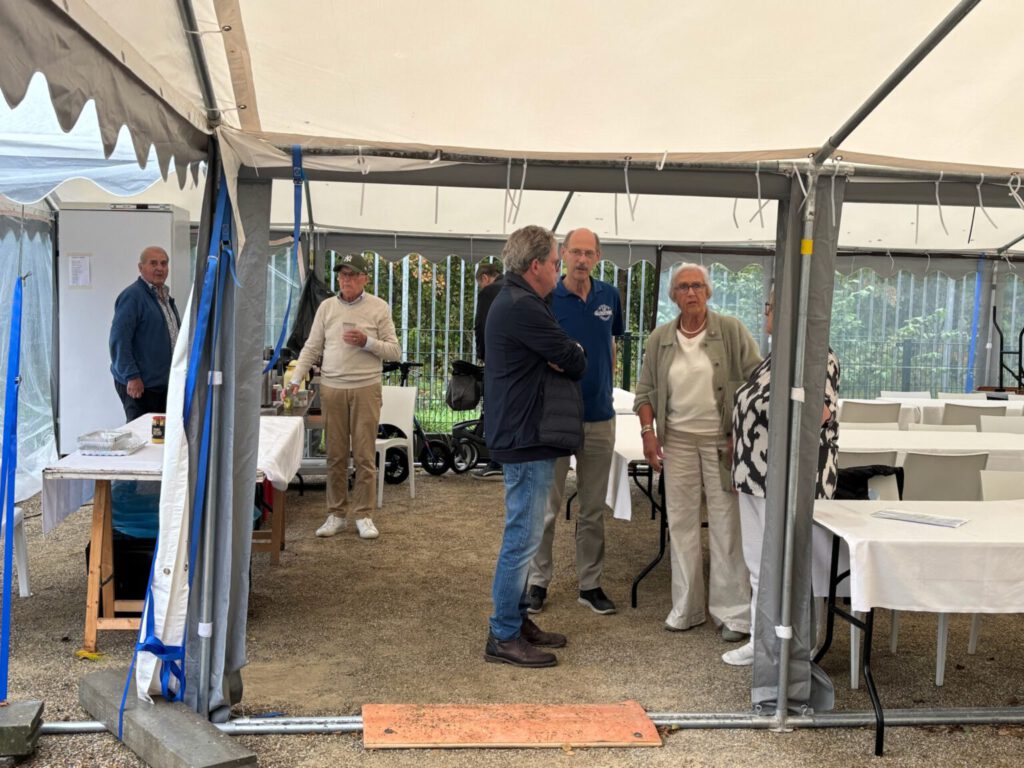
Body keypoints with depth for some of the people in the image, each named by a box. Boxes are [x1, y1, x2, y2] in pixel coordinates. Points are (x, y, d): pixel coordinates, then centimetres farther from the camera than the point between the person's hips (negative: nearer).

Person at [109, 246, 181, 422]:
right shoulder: (132, 296, -12)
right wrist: (132, 376, -21)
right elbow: (119, 340, -18)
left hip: (164, 383, 8)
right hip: (140, 385, -8)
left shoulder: (165, 296, 15)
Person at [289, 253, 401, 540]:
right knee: (335, 455, 6)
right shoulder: (327, 307, 8)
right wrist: (295, 380, 0)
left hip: (366, 388, -2)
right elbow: (311, 348, 10)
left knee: (364, 455, 0)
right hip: (331, 388, 2)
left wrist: (367, 342, -15)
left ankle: (363, 514, 10)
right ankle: (337, 514, 15)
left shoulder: (379, 307, 1)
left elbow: (394, 351, 0)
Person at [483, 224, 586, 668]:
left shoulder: (513, 302, 16)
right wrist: (574, 355, 6)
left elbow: (558, 357, 13)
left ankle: (517, 620, 27)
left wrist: (562, 358, -8)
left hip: (524, 436, 11)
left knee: (522, 536, 17)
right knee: (522, 538, -5)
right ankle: (503, 636, 3)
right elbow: (575, 363, -15)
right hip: (528, 438, -11)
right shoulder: (522, 308, -18)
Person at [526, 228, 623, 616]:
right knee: (547, 506, 3)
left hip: (599, 416, 4)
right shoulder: (546, 298, -7)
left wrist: (608, 377, 13)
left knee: (594, 508, 11)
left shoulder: (610, 296, 5)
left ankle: (590, 583, 22)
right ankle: (538, 581, 16)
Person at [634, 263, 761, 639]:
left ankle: (733, 611, 6)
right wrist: (648, 432, -1)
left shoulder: (732, 331, -3)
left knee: (726, 522, -2)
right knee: (681, 521, 6)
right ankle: (686, 608, 16)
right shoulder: (660, 339, 6)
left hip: (722, 439, -3)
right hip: (678, 439, 3)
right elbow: (646, 390, 10)